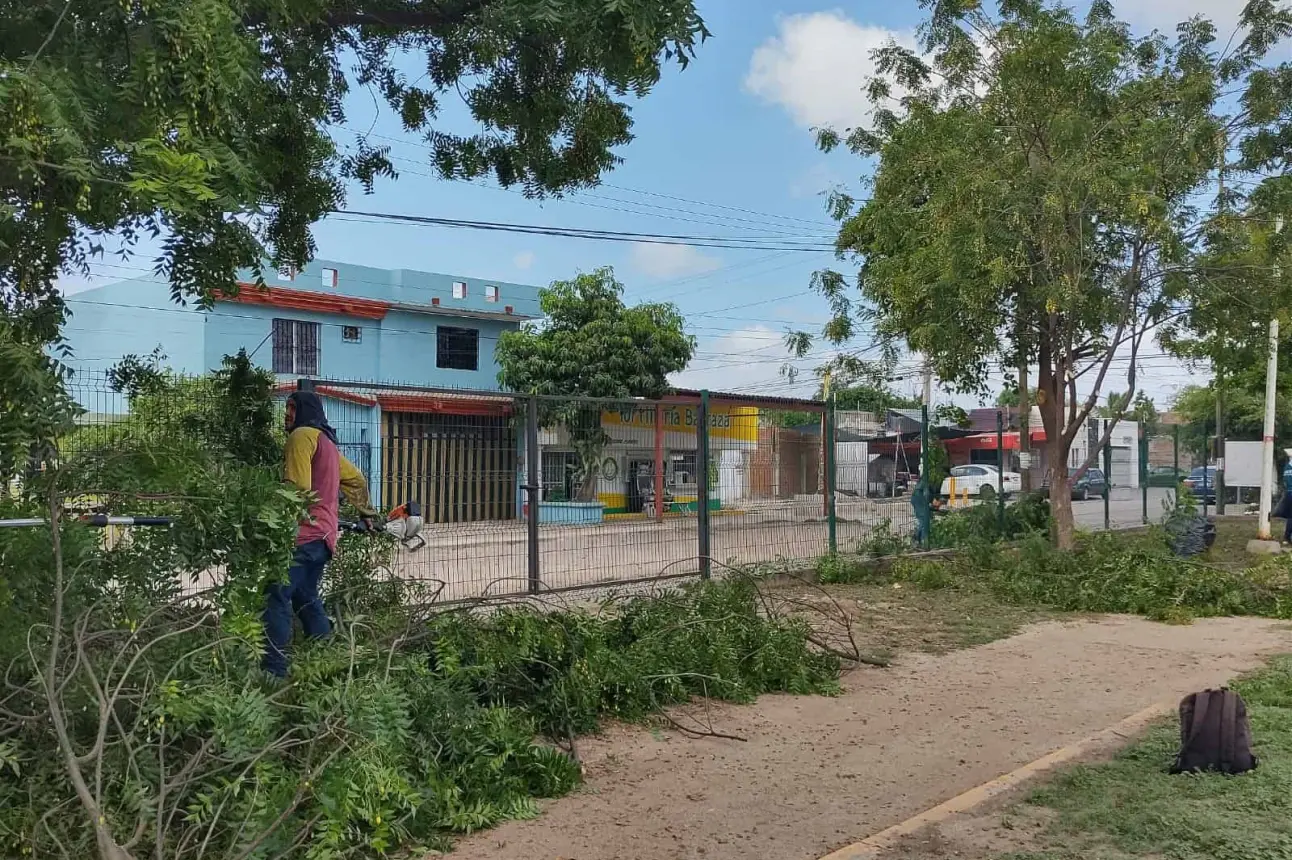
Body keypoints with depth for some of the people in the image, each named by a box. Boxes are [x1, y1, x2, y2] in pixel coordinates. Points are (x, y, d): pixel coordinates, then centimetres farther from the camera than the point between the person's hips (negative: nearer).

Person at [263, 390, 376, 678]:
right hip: (323, 536, 10)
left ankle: (274, 672, -17)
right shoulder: (327, 442, 23)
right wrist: (366, 512, 41)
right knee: (306, 599, 16)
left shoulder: (302, 435, -5)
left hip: (302, 534, -10)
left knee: (276, 600, -12)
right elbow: (357, 479, 31)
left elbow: (297, 488, -14)